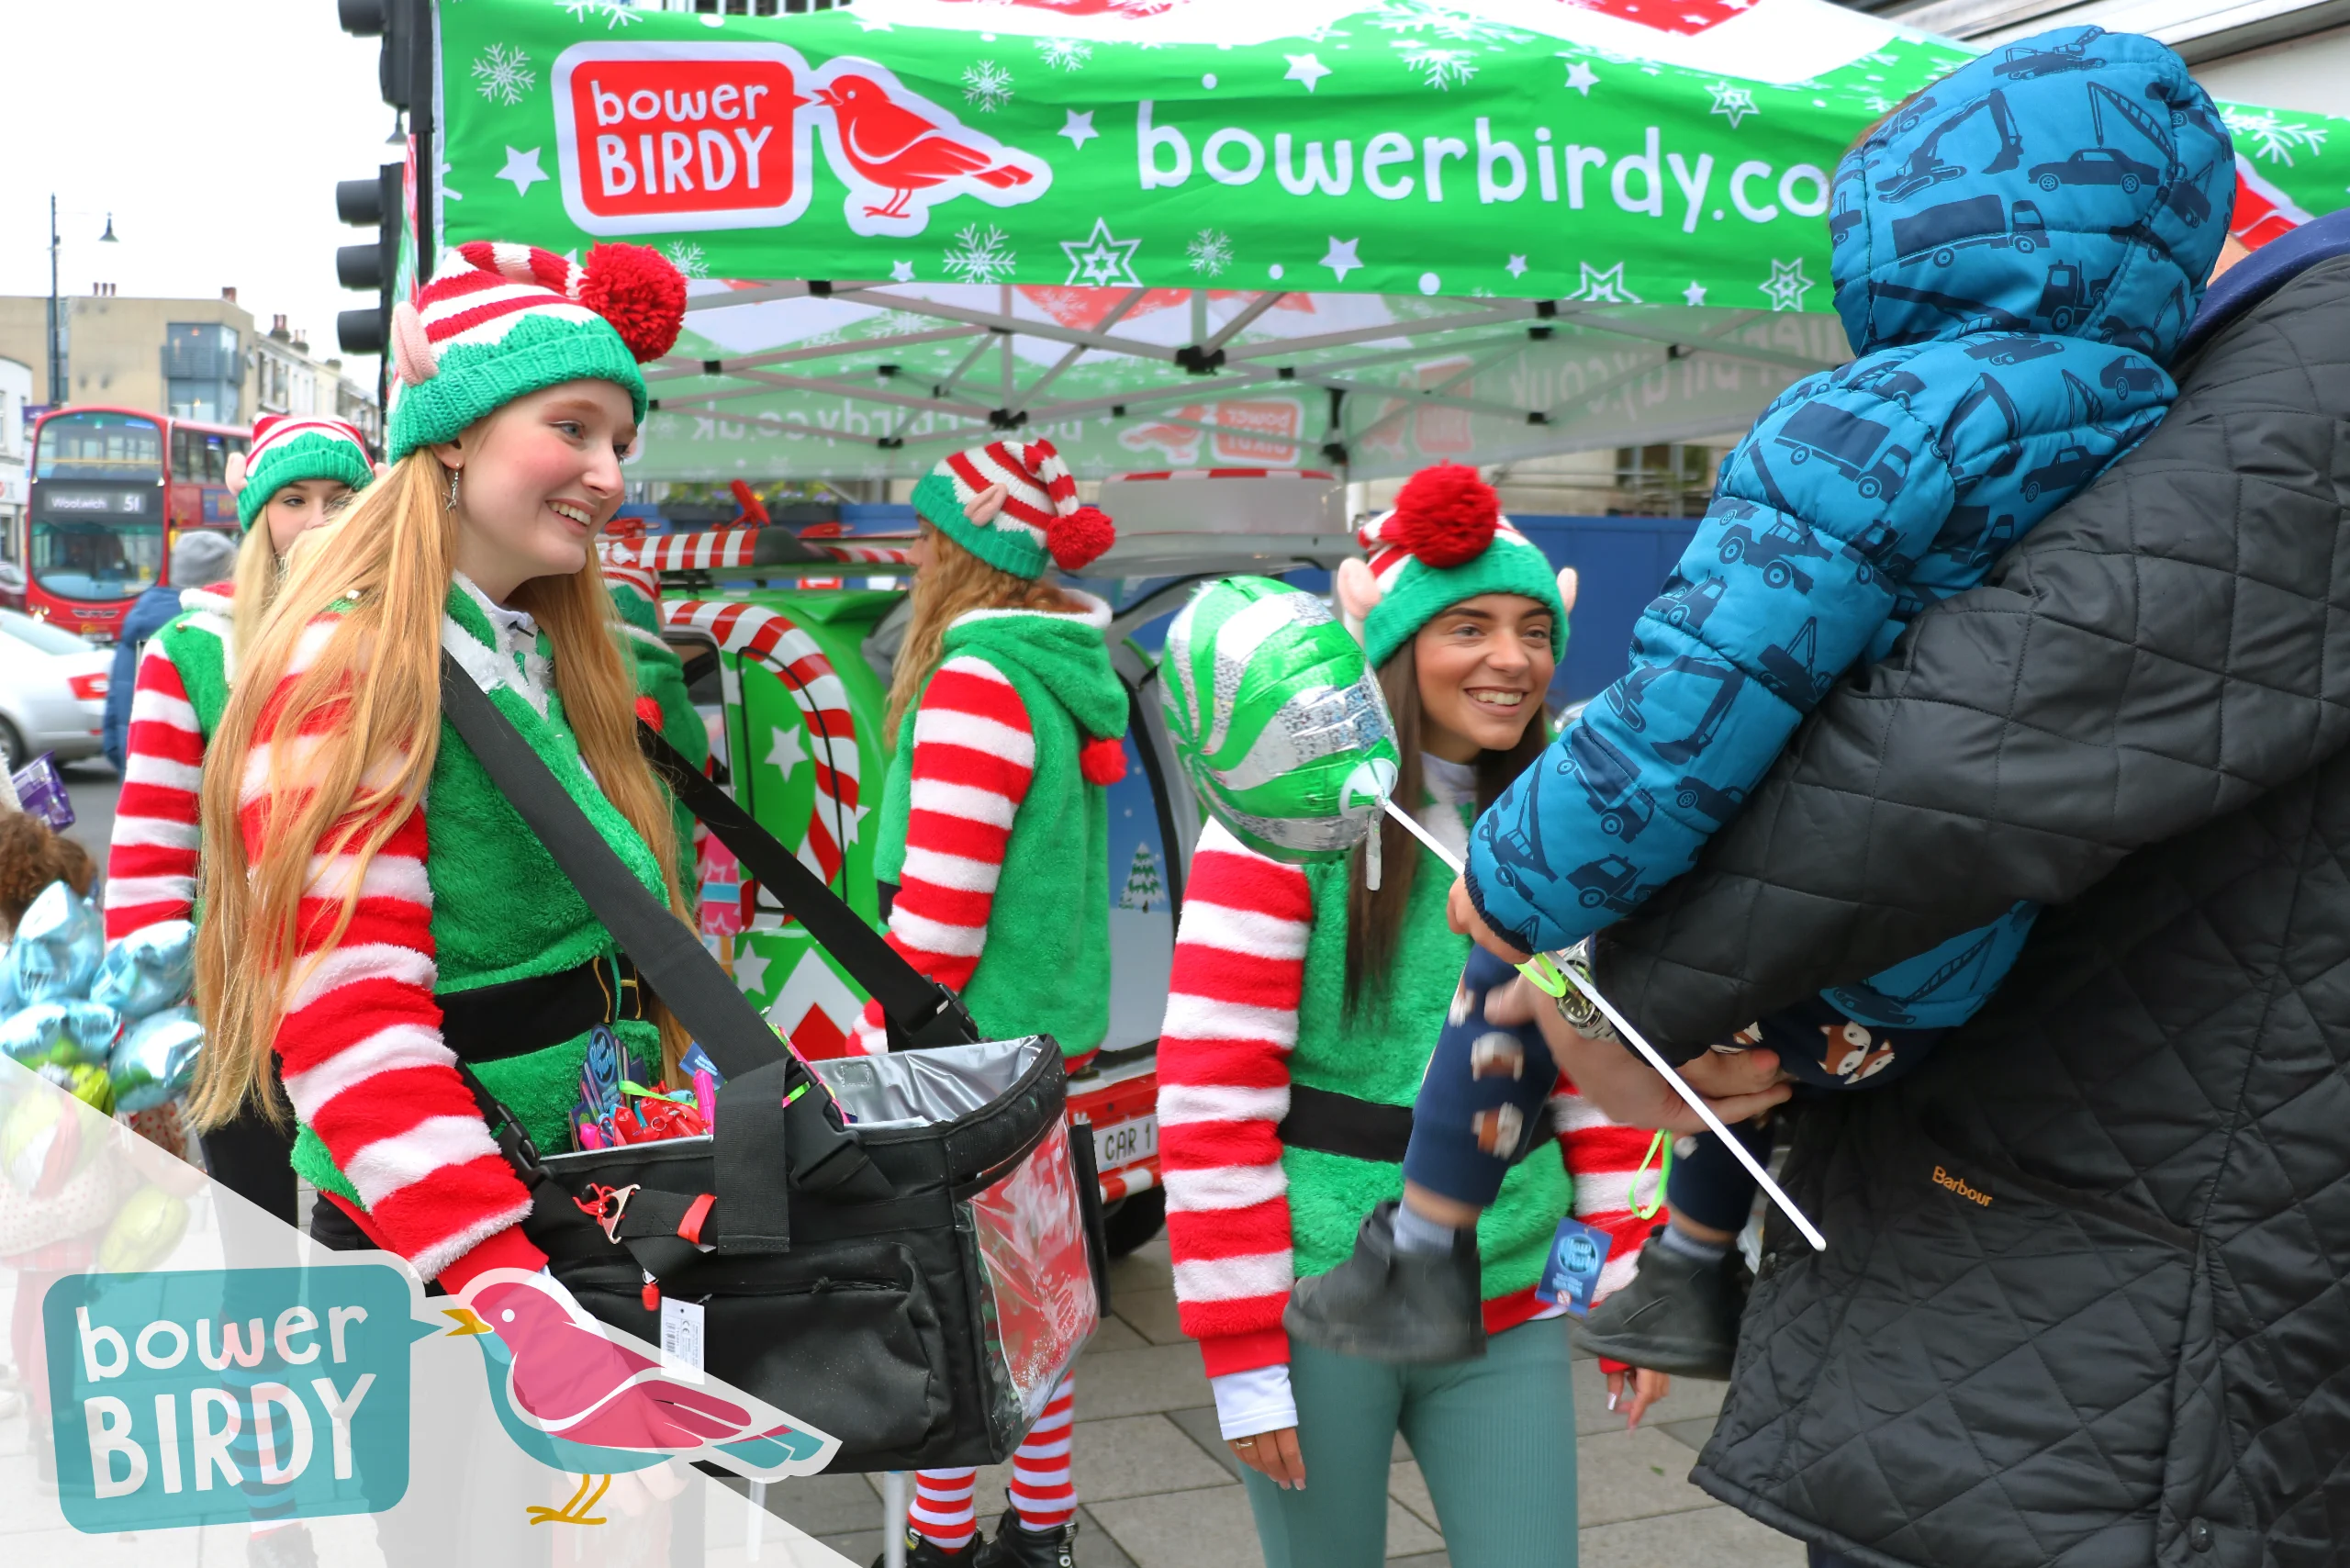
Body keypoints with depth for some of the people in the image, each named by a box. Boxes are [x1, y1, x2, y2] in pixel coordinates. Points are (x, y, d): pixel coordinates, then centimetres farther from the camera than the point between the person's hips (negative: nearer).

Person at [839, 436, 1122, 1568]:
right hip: (1051, 1031, 9)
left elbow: (939, 909, -21)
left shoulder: (975, 681, -18)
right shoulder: (1070, 673, 8)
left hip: (966, 1043, -9)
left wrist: (879, 1060, -12)